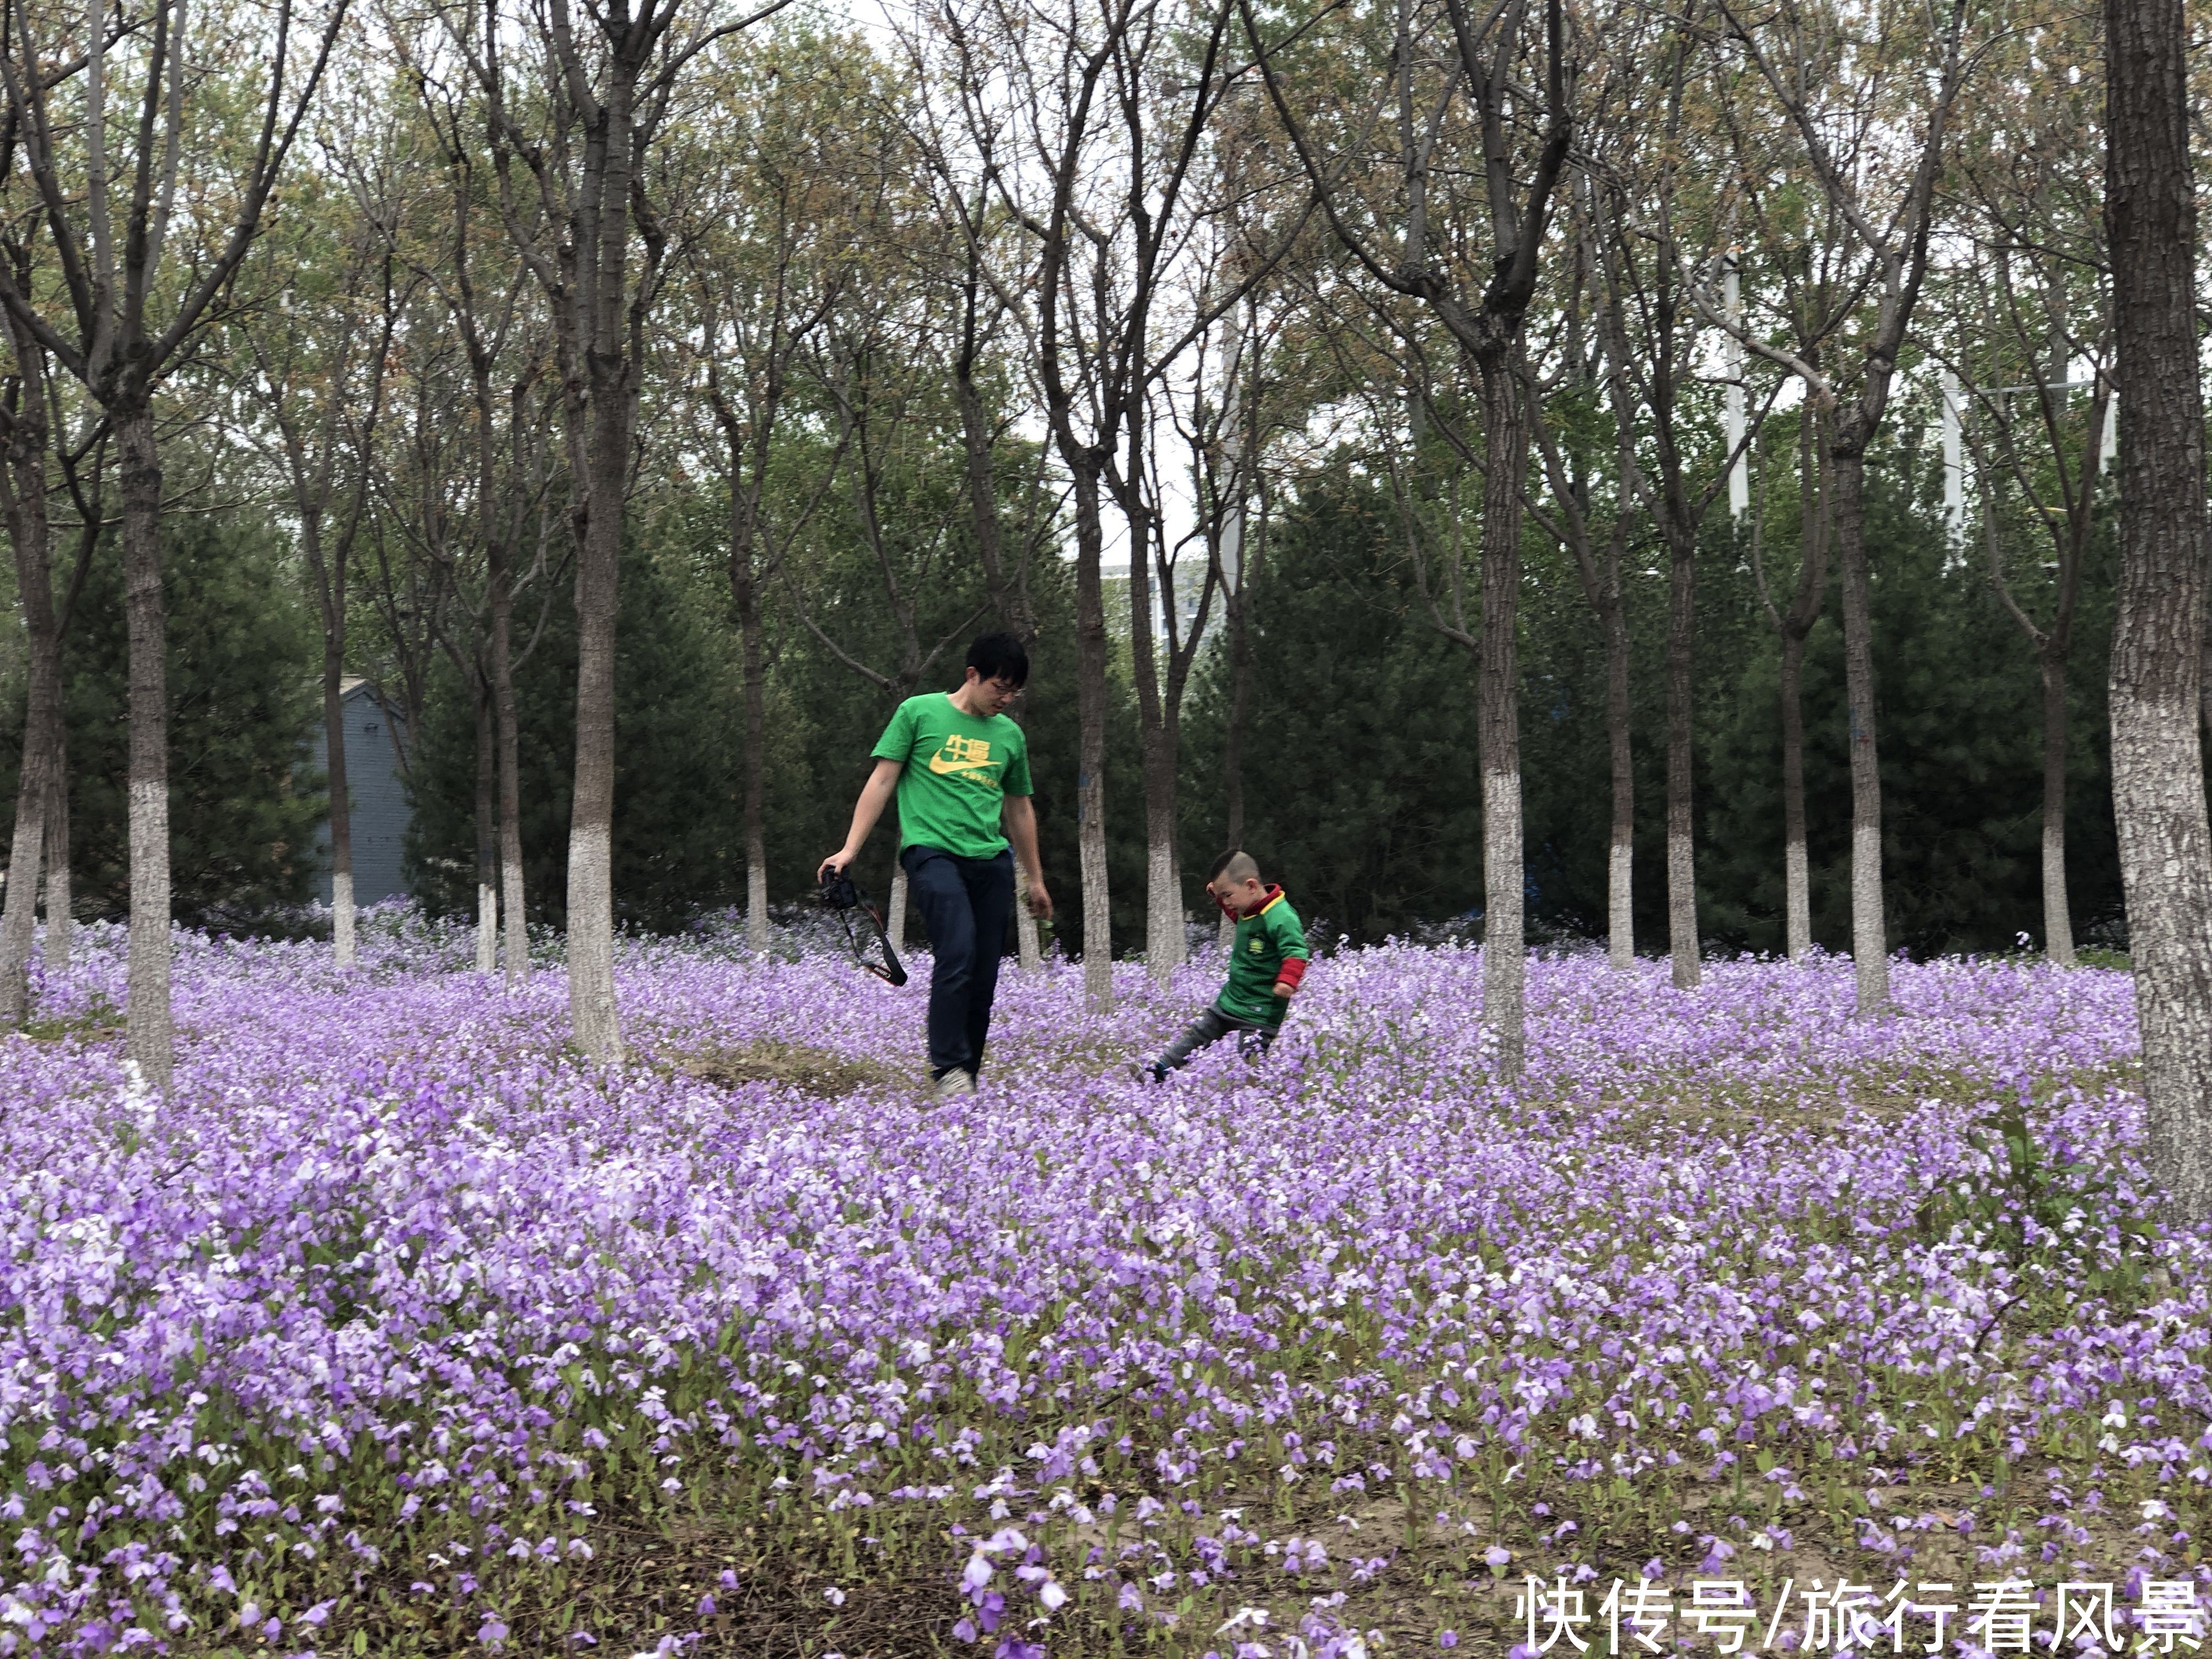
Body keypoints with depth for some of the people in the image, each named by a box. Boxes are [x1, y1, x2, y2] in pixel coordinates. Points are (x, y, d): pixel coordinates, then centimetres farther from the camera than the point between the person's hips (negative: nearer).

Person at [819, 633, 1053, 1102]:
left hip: (991, 860, 5)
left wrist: (1036, 880, 29)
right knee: (958, 951, -25)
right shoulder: (920, 712, 5)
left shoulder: (1011, 735, 18)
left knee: (983, 979, 1)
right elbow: (882, 781, 4)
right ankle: (948, 1069, -21)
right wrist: (850, 848, -3)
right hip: (932, 851, -5)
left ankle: (965, 1086, 9)